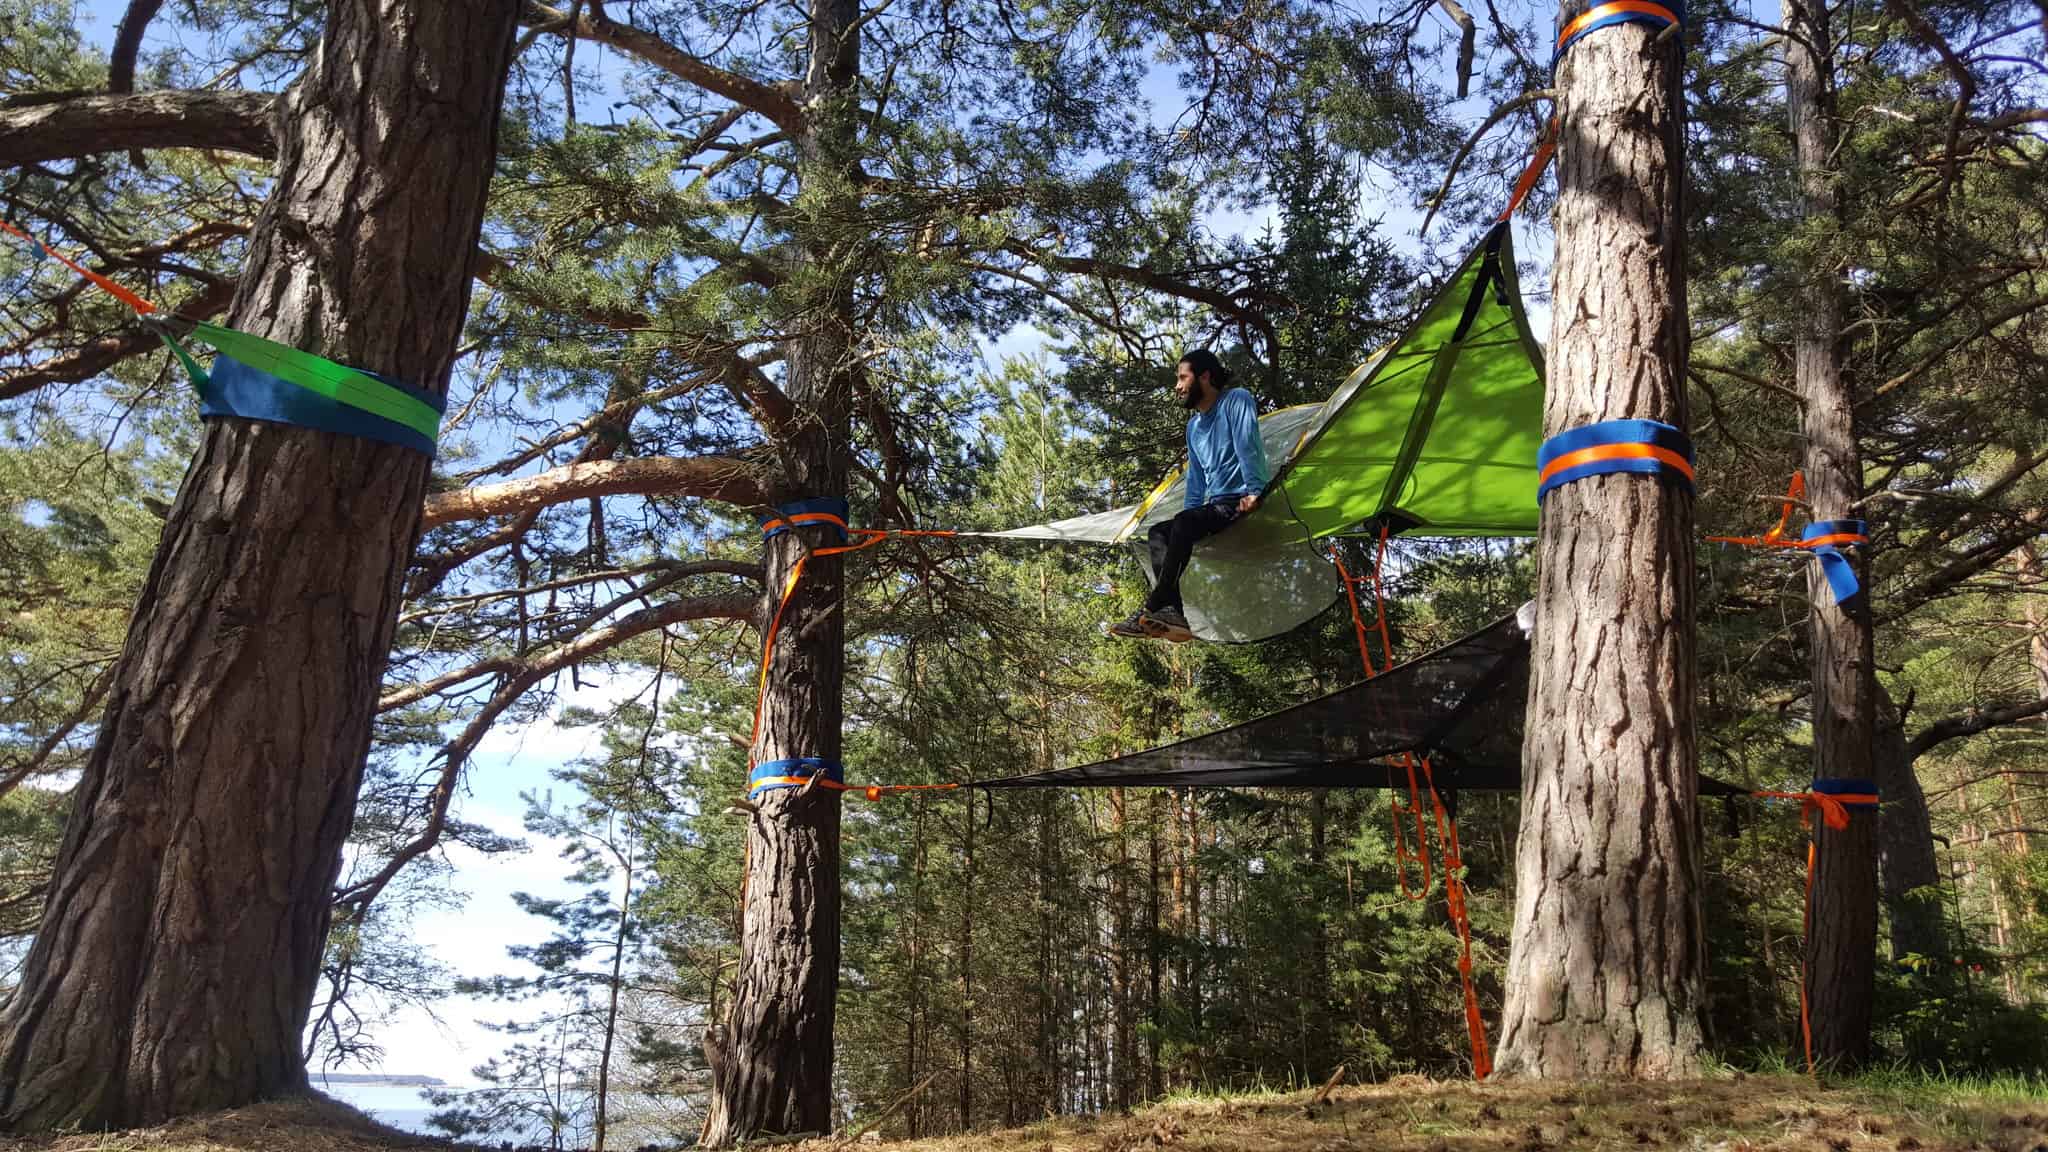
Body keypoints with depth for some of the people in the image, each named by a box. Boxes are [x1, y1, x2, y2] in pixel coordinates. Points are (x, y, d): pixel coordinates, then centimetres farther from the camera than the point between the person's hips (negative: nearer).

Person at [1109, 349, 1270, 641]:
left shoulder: (1236, 400, -5)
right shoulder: (1194, 425, 20)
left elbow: (1248, 447, -17)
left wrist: (1253, 492, -26)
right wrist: (1188, 511, 11)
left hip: (1244, 502, -9)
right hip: (1217, 505, 9)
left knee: (1184, 523, -30)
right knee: (1158, 533, -5)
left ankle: (1153, 609, -33)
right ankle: (1172, 612, -25)